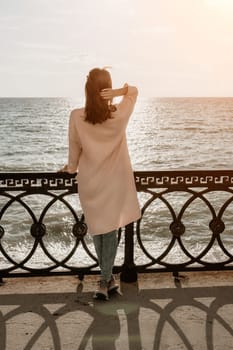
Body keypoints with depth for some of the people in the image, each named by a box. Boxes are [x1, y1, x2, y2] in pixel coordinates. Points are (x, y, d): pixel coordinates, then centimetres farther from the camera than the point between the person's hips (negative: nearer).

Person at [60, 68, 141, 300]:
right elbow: (134, 90, 6)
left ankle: (108, 278, 28)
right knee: (110, 229, 9)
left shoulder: (76, 117, -13)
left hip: (89, 181, 1)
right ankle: (105, 281, 12)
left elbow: (74, 149, -2)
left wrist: (71, 168, 17)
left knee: (97, 229, 17)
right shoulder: (120, 115, -13)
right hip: (115, 181, 0)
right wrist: (119, 92, -15)